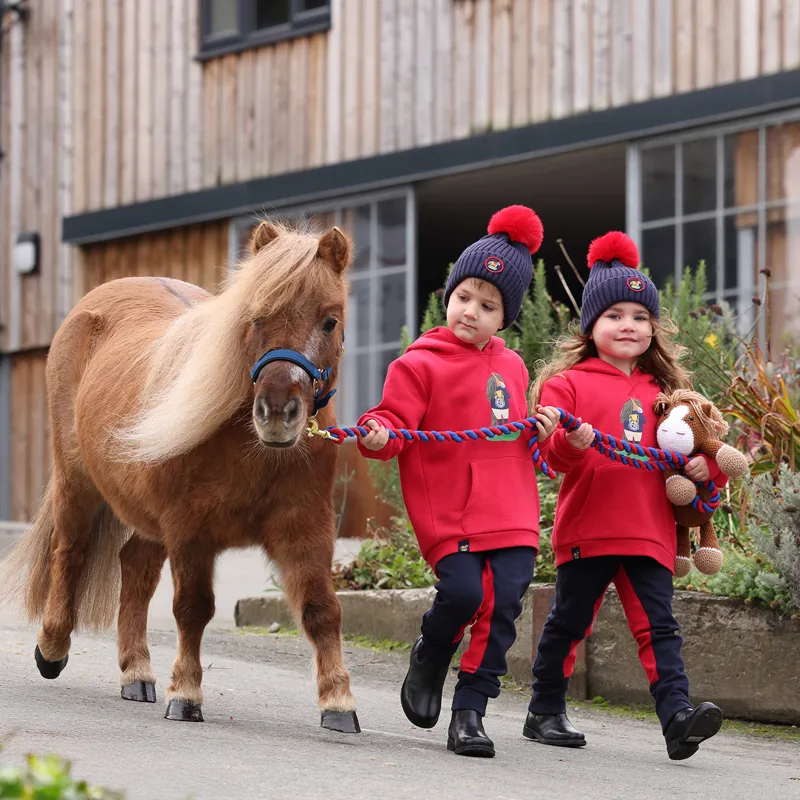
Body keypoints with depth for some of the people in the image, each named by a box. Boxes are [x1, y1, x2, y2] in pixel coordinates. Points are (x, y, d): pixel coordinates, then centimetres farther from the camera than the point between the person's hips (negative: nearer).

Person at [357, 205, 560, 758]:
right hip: (449, 511, -5)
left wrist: (540, 429, 10)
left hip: (512, 514, 5)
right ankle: (429, 661, 14)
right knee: (464, 591, -20)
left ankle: (470, 712, 4)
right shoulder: (420, 363, 0)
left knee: (504, 605, -6)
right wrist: (377, 434, -28)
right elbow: (397, 421, -7)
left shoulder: (512, 367, 19)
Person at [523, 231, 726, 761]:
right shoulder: (568, 383, 4)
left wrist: (705, 465, -1)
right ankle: (545, 713, 20)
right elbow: (552, 453, -5)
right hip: (586, 528, -3)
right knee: (569, 623, 7)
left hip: (650, 532, 3)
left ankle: (677, 716, -17)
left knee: (658, 626, -7)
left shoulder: (663, 391, 17)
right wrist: (571, 443, -27)